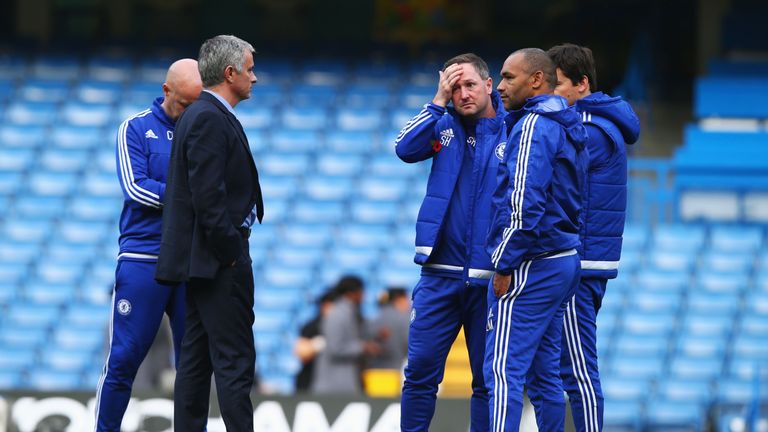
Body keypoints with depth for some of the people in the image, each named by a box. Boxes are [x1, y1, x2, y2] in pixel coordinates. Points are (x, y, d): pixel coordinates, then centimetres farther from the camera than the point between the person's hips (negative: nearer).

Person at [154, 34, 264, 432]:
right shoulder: (210, 119, -16)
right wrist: (230, 252, -18)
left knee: (197, 359, 9)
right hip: (219, 263, -10)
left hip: (203, 260, 10)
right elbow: (207, 196, -22)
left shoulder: (202, 115, 16)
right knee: (235, 359, -10)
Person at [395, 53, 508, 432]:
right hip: (440, 275, 2)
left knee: (488, 379, 6)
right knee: (420, 371, -1)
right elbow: (406, 149, -9)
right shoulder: (445, 126, 7)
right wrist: (440, 101, -10)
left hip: (491, 279, -2)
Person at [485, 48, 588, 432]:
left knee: (503, 370, -13)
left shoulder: (534, 126, -13)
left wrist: (505, 264, -16)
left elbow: (524, 202, -21)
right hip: (563, 260, 10)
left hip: (530, 267, -10)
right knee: (543, 374, 11)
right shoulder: (568, 129, 17)